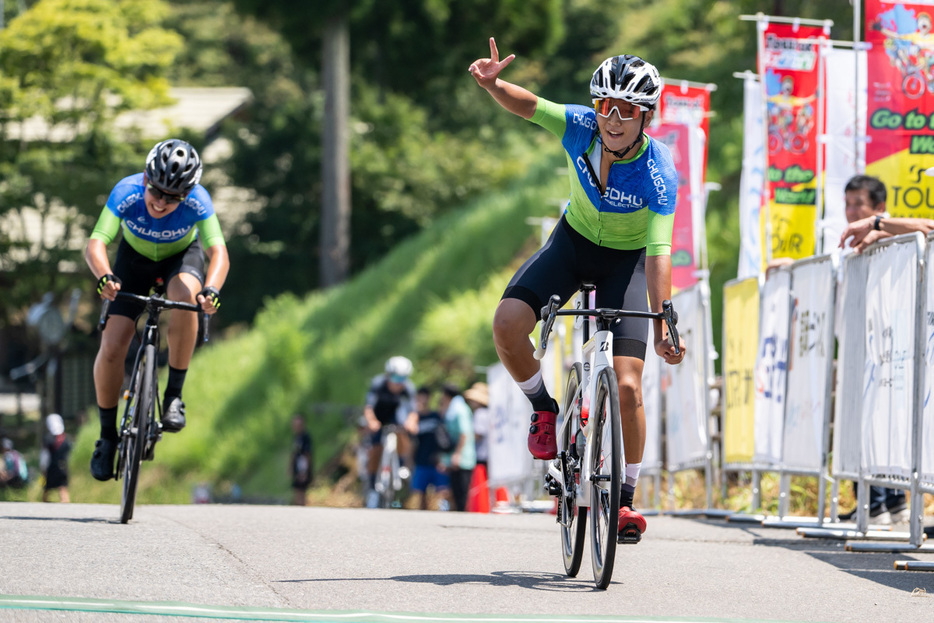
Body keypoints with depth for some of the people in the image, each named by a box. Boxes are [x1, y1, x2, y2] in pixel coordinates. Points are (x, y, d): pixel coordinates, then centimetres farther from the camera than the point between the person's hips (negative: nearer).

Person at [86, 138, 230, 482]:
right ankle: (107, 436, 10)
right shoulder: (126, 193, -33)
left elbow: (219, 252, -40)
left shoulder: (197, 201, -34)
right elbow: (95, 244, -38)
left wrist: (211, 290, -61)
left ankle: (174, 396, -21)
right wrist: (104, 276, -60)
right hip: (136, 257, 1)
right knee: (111, 348, -13)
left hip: (181, 256, -1)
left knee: (184, 292, -37)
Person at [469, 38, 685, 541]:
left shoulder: (658, 172, -30)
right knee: (508, 322, -25)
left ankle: (626, 498, 5)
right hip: (574, 241, 3)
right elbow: (527, 105, -20)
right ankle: (544, 407, 4)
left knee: (627, 386, -15)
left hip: (626, 260, -3)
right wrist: (493, 85, -44)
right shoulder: (581, 127, -21)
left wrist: (662, 324, -43)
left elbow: (658, 250, -34)